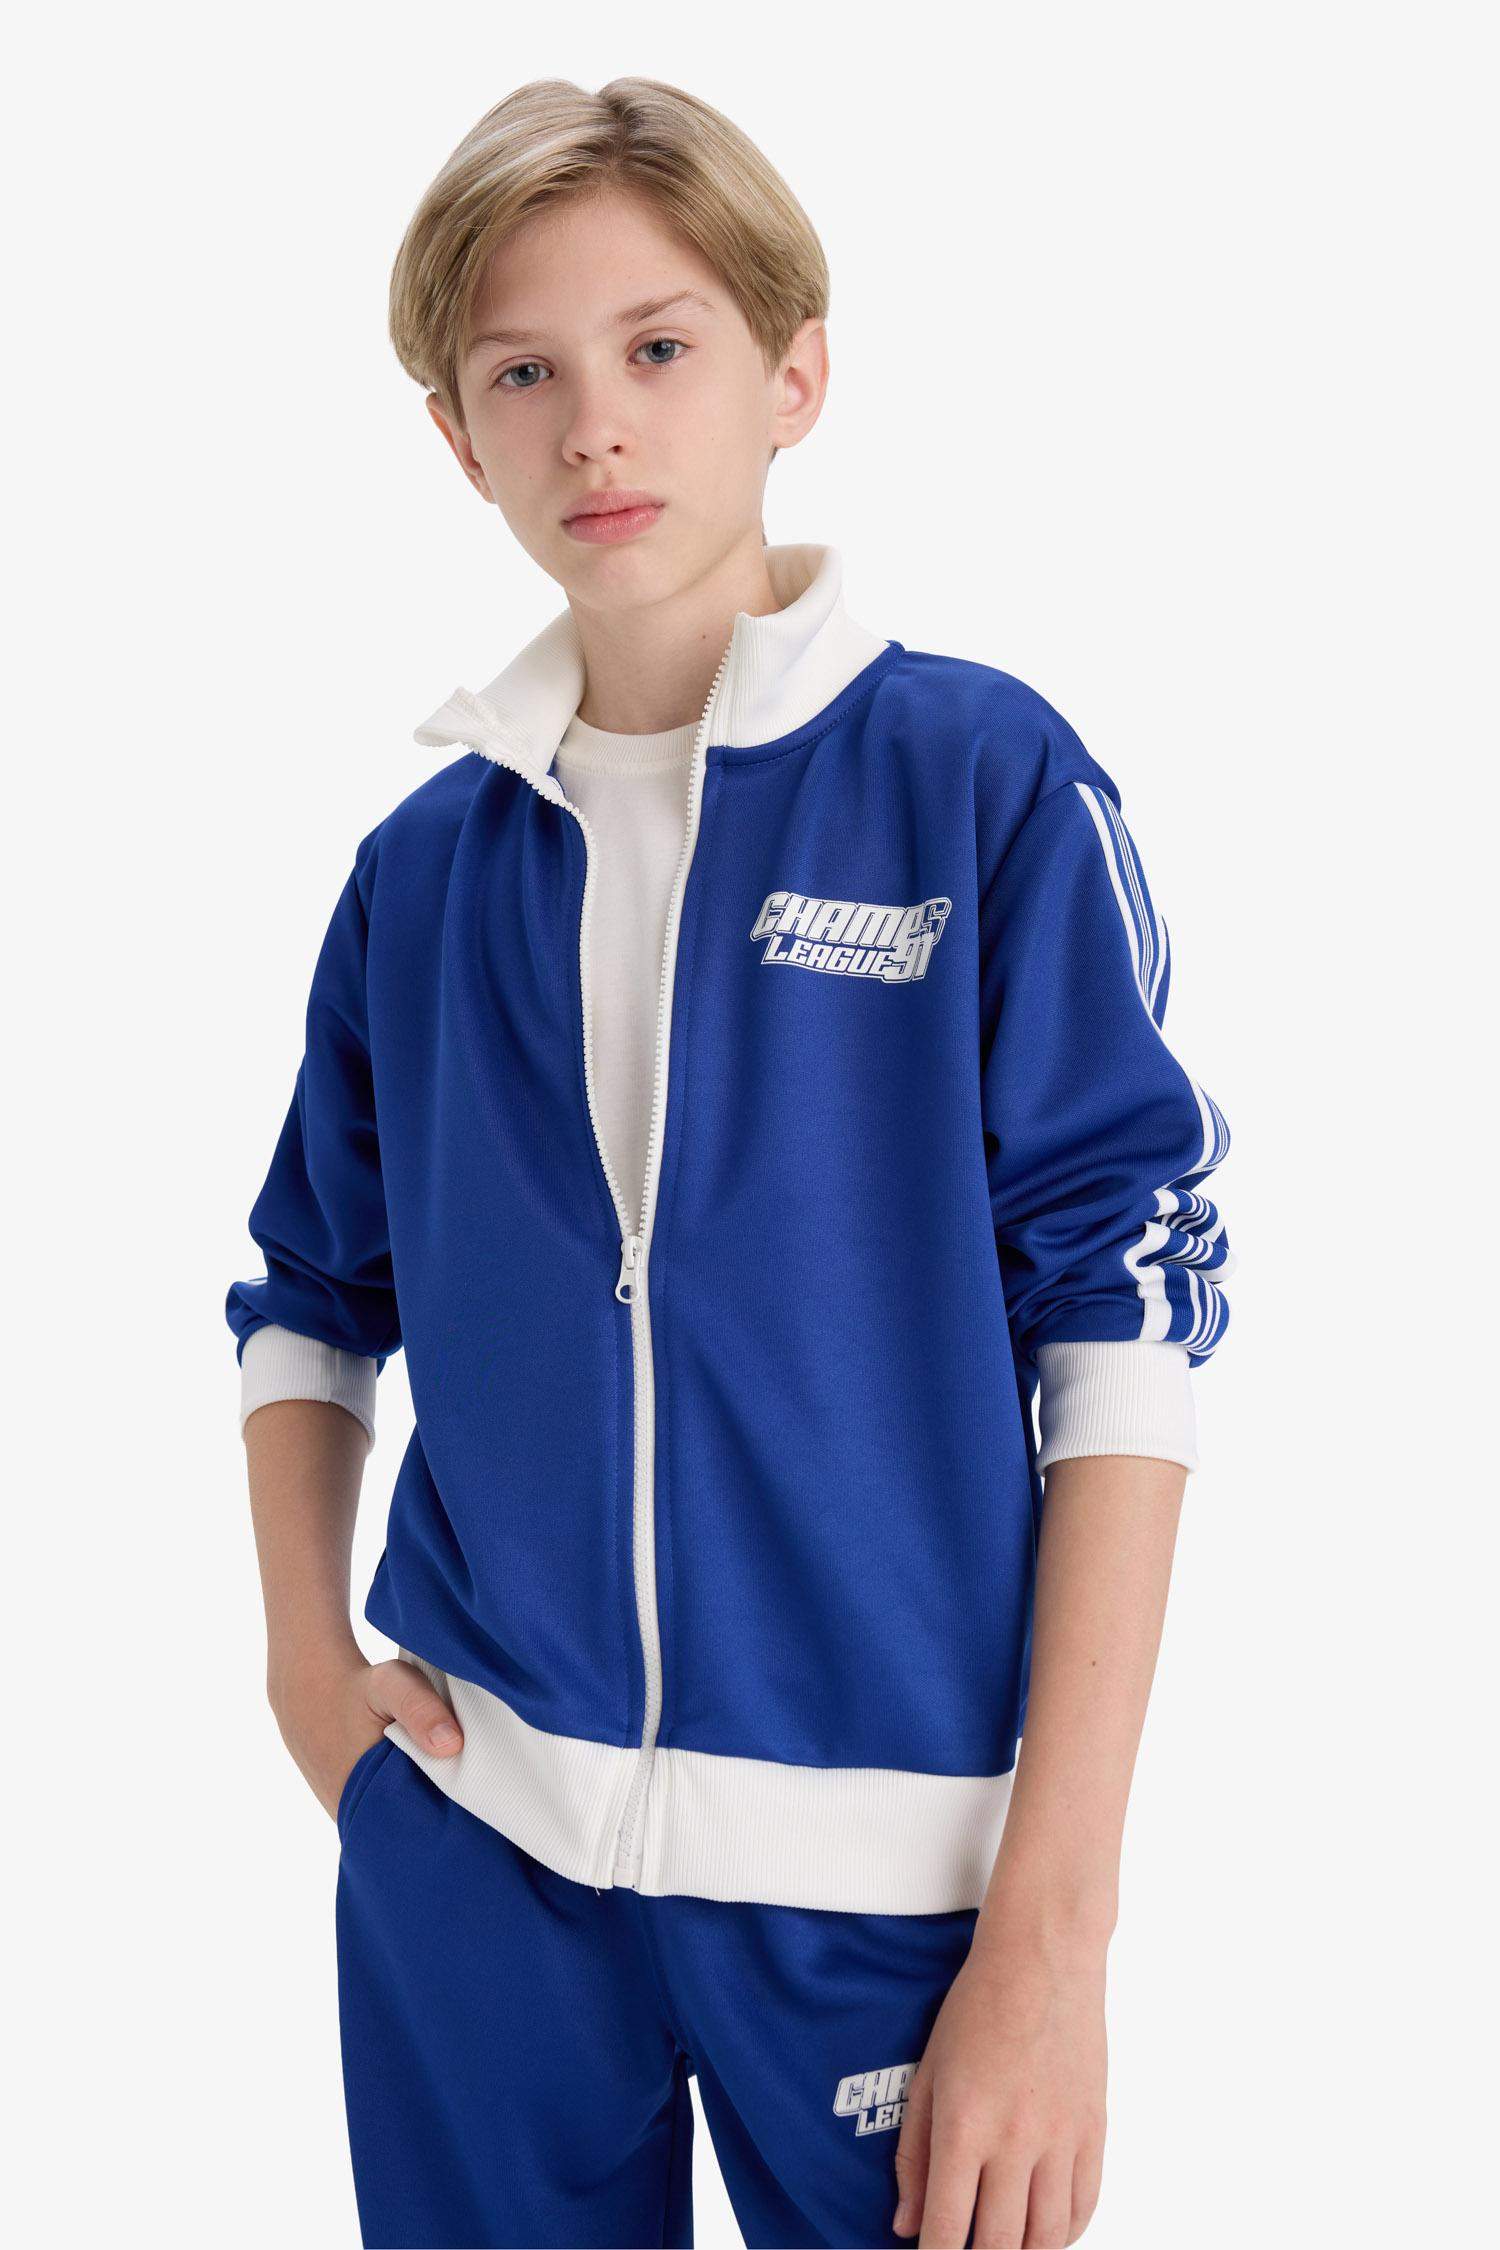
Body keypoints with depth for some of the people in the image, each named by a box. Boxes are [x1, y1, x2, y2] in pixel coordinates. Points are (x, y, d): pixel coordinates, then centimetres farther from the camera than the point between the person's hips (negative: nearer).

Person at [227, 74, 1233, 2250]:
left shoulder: (985, 779, -7)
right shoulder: (429, 861, 6)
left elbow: (1124, 1314, -10)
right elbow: (312, 1293, 18)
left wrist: (1049, 1929, -14)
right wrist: (308, 1654, 2)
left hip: (882, 1862, -3)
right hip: (474, 1848, 4)